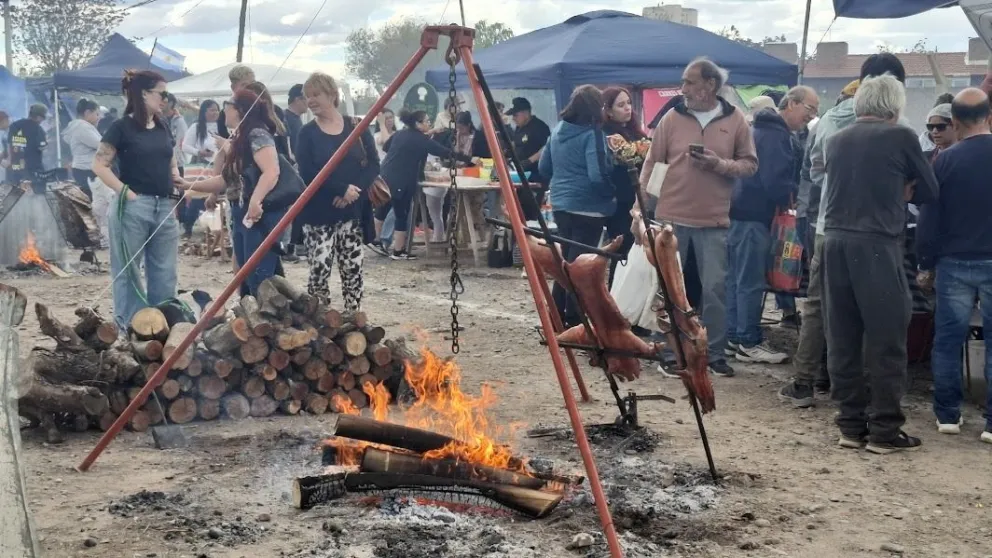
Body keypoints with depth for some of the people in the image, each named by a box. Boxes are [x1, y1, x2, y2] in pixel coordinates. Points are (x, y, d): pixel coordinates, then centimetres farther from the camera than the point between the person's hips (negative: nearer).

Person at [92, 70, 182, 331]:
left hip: (164, 207, 7)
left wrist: (179, 186, 4)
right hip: (133, 207, -6)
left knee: (165, 272, 9)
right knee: (128, 270, 2)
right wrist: (126, 193, -13)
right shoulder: (122, 127, -6)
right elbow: (100, 166, -7)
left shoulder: (163, 127, 13)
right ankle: (129, 326, 8)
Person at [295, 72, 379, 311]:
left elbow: (374, 165, 0)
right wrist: (342, 189, -19)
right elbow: (308, 173, -10)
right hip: (318, 214, -1)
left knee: (352, 270, 4)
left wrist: (354, 191, -15)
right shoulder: (307, 133, 0)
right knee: (319, 271, -5)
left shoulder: (356, 127, 4)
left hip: (352, 211, 2)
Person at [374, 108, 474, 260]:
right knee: (402, 215, 0)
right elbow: (444, 152, -14)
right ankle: (398, 251, 4)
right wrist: (469, 159, -13)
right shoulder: (421, 139, -11)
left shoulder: (399, 134, 11)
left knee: (382, 210, 21)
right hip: (401, 182, -8)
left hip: (386, 176, 8)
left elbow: (386, 147, 23)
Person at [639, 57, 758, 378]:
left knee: (715, 288, 3)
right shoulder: (672, 118, 1)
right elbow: (652, 164, 3)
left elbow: (749, 165, 4)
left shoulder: (735, 120, 0)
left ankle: (716, 355, 15)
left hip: (713, 221, 0)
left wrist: (720, 164, -15)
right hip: (670, 217, 1)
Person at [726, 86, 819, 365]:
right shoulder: (774, 135, -15)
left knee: (737, 278, 13)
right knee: (751, 282, -5)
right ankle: (749, 344, -1)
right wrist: (796, 199, -9)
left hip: (744, 213, 11)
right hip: (754, 216, -11)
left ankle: (734, 336, 20)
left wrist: (792, 196, 9)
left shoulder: (769, 130, 18)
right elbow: (775, 182, -23)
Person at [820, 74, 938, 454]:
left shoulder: (837, 140, 14)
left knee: (843, 338, 8)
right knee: (886, 339, 1)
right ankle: (885, 430, 4)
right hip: (877, 244, -6)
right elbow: (929, 192, 9)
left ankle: (851, 425, 14)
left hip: (835, 241, 6)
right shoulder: (901, 137, -1)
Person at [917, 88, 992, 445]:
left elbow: (929, 218, -2)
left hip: (955, 263, 0)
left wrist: (926, 264, 7)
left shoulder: (945, 161, -5)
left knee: (948, 339, 10)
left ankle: (947, 415, 14)